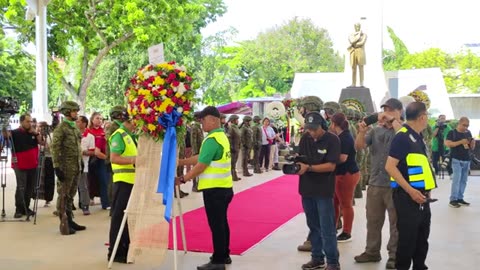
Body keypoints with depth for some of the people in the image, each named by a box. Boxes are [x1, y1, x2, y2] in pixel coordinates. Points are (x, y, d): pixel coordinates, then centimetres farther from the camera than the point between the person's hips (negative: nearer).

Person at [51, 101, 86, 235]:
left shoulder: (75, 127, 15)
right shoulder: (60, 128, -9)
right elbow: (55, 148, -14)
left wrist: (80, 163, 18)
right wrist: (57, 167, -19)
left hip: (76, 167, 8)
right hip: (66, 167, -8)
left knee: (71, 195, 14)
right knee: (63, 195, -1)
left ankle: (70, 220, 22)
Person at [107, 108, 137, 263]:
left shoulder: (130, 136, 17)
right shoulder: (119, 135, -13)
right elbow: (114, 158, -23)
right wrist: (133, 160, -33)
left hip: (132, 181, 10)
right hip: (123, 181, -10)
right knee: (119, 216, -4)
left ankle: (125, 249, 25)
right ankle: (115, 252, 3)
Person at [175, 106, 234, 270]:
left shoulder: (212, 140, -18)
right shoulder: (222, 136, 13)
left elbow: (201, 165, -18)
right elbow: (201, 157, 15)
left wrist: (183, 179, -9)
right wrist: (181, 161, 13)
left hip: (214, 189, -10)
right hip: (224, 187, 10)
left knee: (216, 225, -3)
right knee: (222, 222, 17)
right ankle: (224, 255, 27)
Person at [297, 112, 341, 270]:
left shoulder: (332, 140, -11)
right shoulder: (305, 138, 5)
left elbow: (331, 166, -16)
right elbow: (300, 157, 11)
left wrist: (308, 168, -24)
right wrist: (295, 164, -13)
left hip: (324, 190, -5)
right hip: (307, 189, 5)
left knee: (327, 228, -2)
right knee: (313, 226, 14)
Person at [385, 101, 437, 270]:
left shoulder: (418, 137, 12)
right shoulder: (402, 137, -15)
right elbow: (390, 166, -21)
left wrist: (426, 190, 18)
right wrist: (410, 190, -24)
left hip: (421, 195, 9)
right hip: (408, 196, -9)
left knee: (422, 237, 17)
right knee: (407, 238, -1)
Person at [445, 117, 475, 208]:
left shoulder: (468, 133, 12)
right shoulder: (452, 133, -3)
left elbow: (472, 148, 16)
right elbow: (447, 143, -15)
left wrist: (473, 143, -7)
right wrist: (461, 142, -19)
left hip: (467, 160, 6)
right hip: (456, 160, -6)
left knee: (463, 180, 7)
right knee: (456, 179, -8)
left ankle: (460, 198, 15)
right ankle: (453, 199, -4)